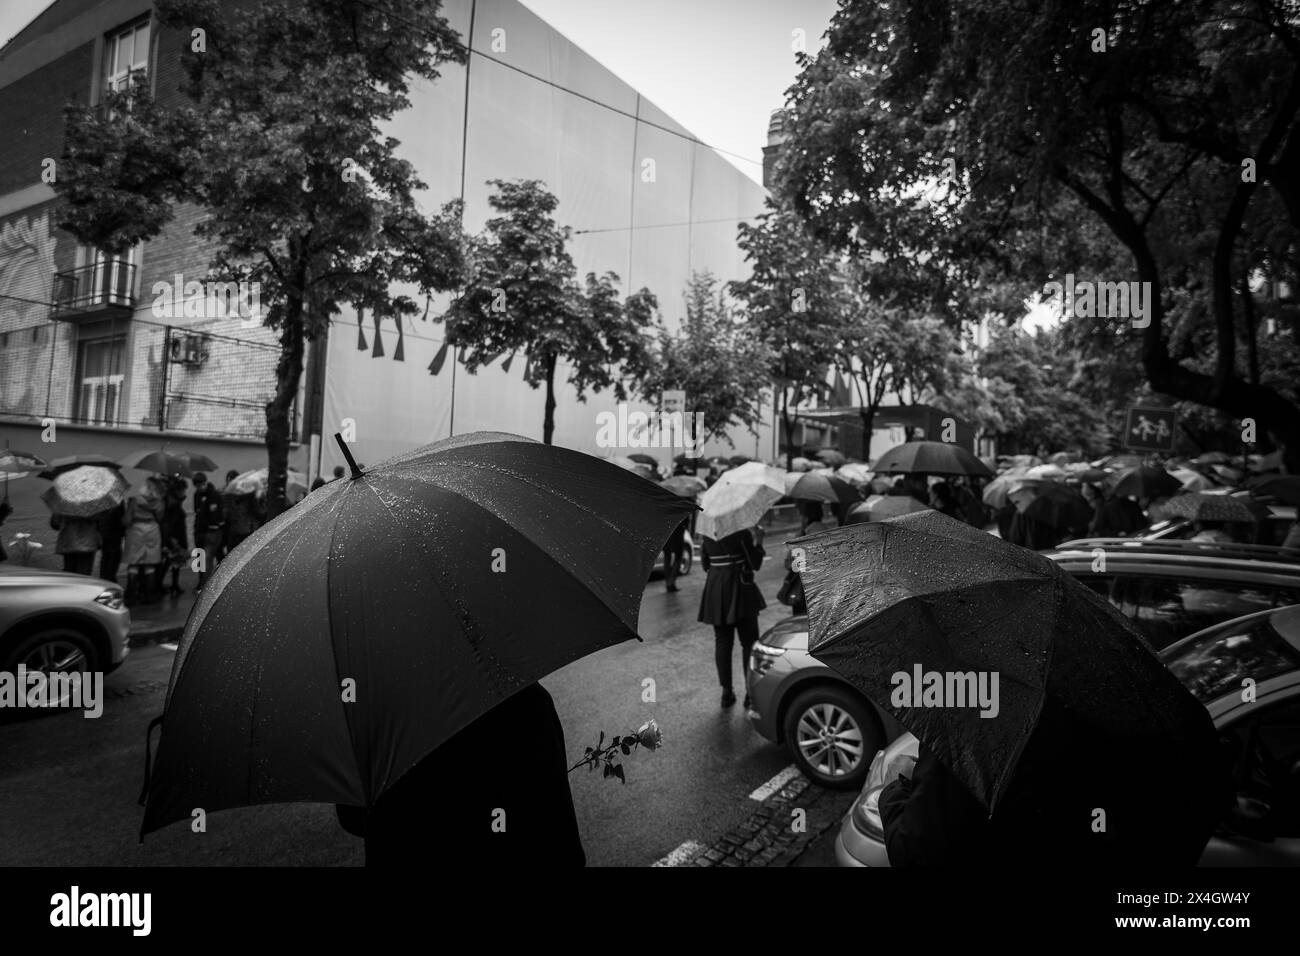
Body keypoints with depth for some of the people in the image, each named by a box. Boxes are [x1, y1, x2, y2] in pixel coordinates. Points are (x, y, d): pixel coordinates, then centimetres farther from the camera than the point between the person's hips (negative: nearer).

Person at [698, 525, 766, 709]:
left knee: (722, 642, 12)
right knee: (749, 642, 8)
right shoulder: (742, 531, -14)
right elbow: (755, 564, -10)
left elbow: (705, 563, 10)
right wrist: (758, 542, 3)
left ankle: (726, 693, 15)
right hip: (739, 588, -4)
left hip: (714, 590, 4)